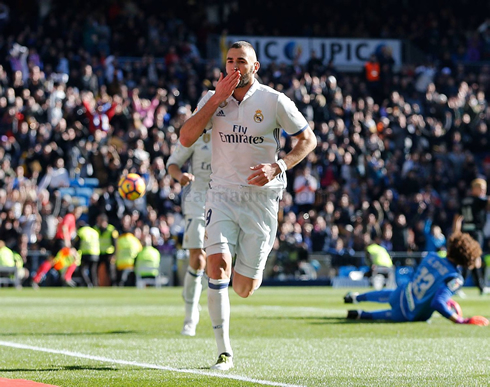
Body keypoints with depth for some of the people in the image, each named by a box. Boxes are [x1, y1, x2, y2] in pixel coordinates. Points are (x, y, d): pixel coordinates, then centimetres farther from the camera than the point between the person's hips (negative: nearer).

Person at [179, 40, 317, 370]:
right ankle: (224, 352, -13)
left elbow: (308, 139, 1)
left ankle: (254, 270, 40)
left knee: (243, 289, 0)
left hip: (261, 197, -2)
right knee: (218, 265, -21)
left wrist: (278, 167, -14)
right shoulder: (212, 99, 4)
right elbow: (186, 138, -8)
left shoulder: (274, 101, -5)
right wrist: (217, 99, -13)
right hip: (222, 194, 2)